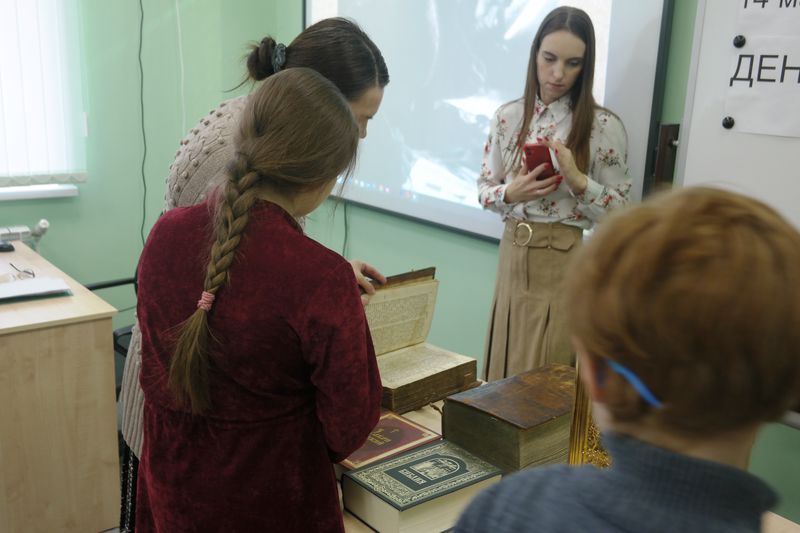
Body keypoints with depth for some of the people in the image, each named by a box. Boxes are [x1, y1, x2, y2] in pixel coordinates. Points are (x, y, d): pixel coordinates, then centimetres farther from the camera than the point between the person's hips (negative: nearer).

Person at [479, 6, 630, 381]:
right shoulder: (507, 116, 3)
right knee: (505, 374, 12)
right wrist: (512, 193, -13)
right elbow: (484, 190, 8)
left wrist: (577, 179, -20)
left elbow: (621, 211, -4)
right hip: (513, 255, 3)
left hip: (567, 262, -3)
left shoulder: (603, 125, -6)